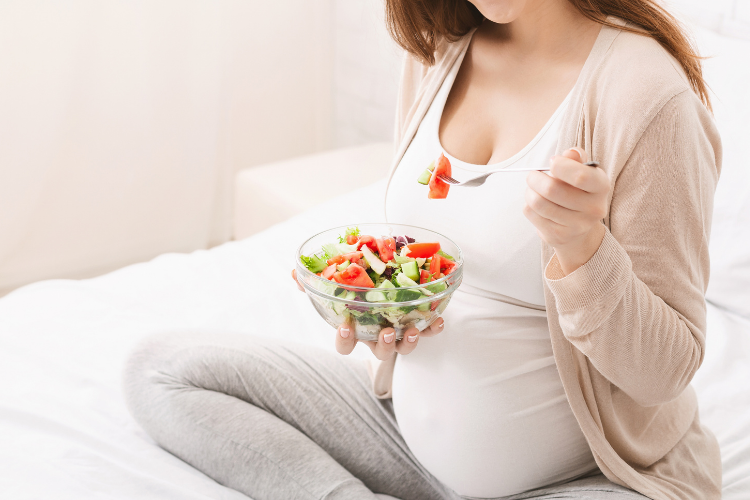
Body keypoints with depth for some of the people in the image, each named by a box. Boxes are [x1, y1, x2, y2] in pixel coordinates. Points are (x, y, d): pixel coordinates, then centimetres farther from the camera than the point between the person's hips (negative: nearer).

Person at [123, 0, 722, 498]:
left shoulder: (646, 89, -20)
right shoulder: (437, 54, 0)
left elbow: (668, 368, -16)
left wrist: (584, 246, -34)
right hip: (416, 424, 6)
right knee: (161, 370, 1)